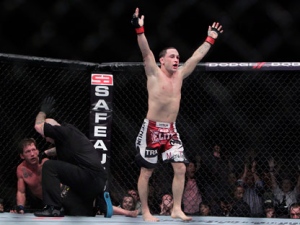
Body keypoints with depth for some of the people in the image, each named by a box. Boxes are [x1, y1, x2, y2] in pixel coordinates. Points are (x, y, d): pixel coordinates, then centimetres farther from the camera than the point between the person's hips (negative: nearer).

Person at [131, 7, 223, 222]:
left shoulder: (180, 75, 11)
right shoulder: (154, 74, -4)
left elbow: (197, 57, 16)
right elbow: (146, 52, -18)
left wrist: (211, 38, 18)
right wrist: (139, 29, -32)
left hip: (171, 130, 5)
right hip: (152, 129, -5)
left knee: (180, 168, -5)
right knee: (146, 172, 0)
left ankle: (177, 209, 1)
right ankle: (145, 212, 7)